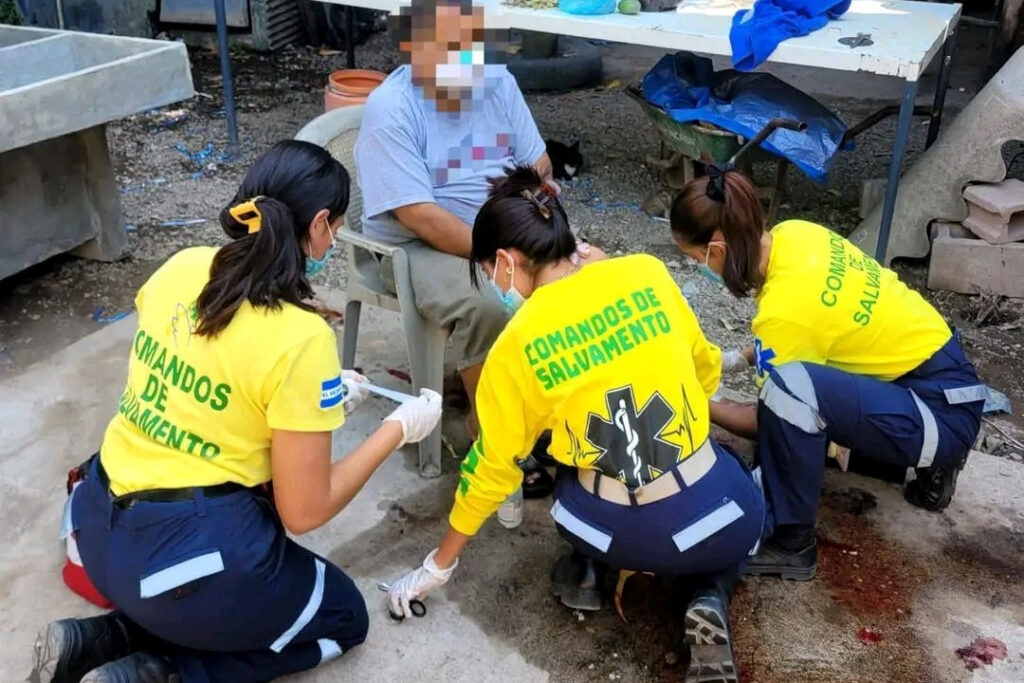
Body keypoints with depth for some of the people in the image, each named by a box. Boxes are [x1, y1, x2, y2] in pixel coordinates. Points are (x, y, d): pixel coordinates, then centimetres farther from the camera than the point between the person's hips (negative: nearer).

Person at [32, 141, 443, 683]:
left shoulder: (181, 267, -3)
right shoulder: (302, 339, -22)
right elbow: (304, 512, -15)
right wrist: (400, 427, -3)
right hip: (187, 555, -7)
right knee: (343, 616, 19)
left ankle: (100, 638, 15)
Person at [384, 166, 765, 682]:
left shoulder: (515, 345, -7)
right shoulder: (646, 272, -2)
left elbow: (492, 467, 2)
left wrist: (439, 566, 16)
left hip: (622, 536, 1)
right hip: (722, 519, 0)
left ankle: (584, 569, 18)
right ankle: (711, 600, 10)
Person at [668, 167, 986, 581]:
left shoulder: (784, 309, -26)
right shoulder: (792, 235, -4)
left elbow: (766, 419, -13)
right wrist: (739, 357, 13)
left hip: (943, 412, -9)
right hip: (938, 372, 9)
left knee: (787, 386, -30)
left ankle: (792, 542, -11)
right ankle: (930, 460, 19)